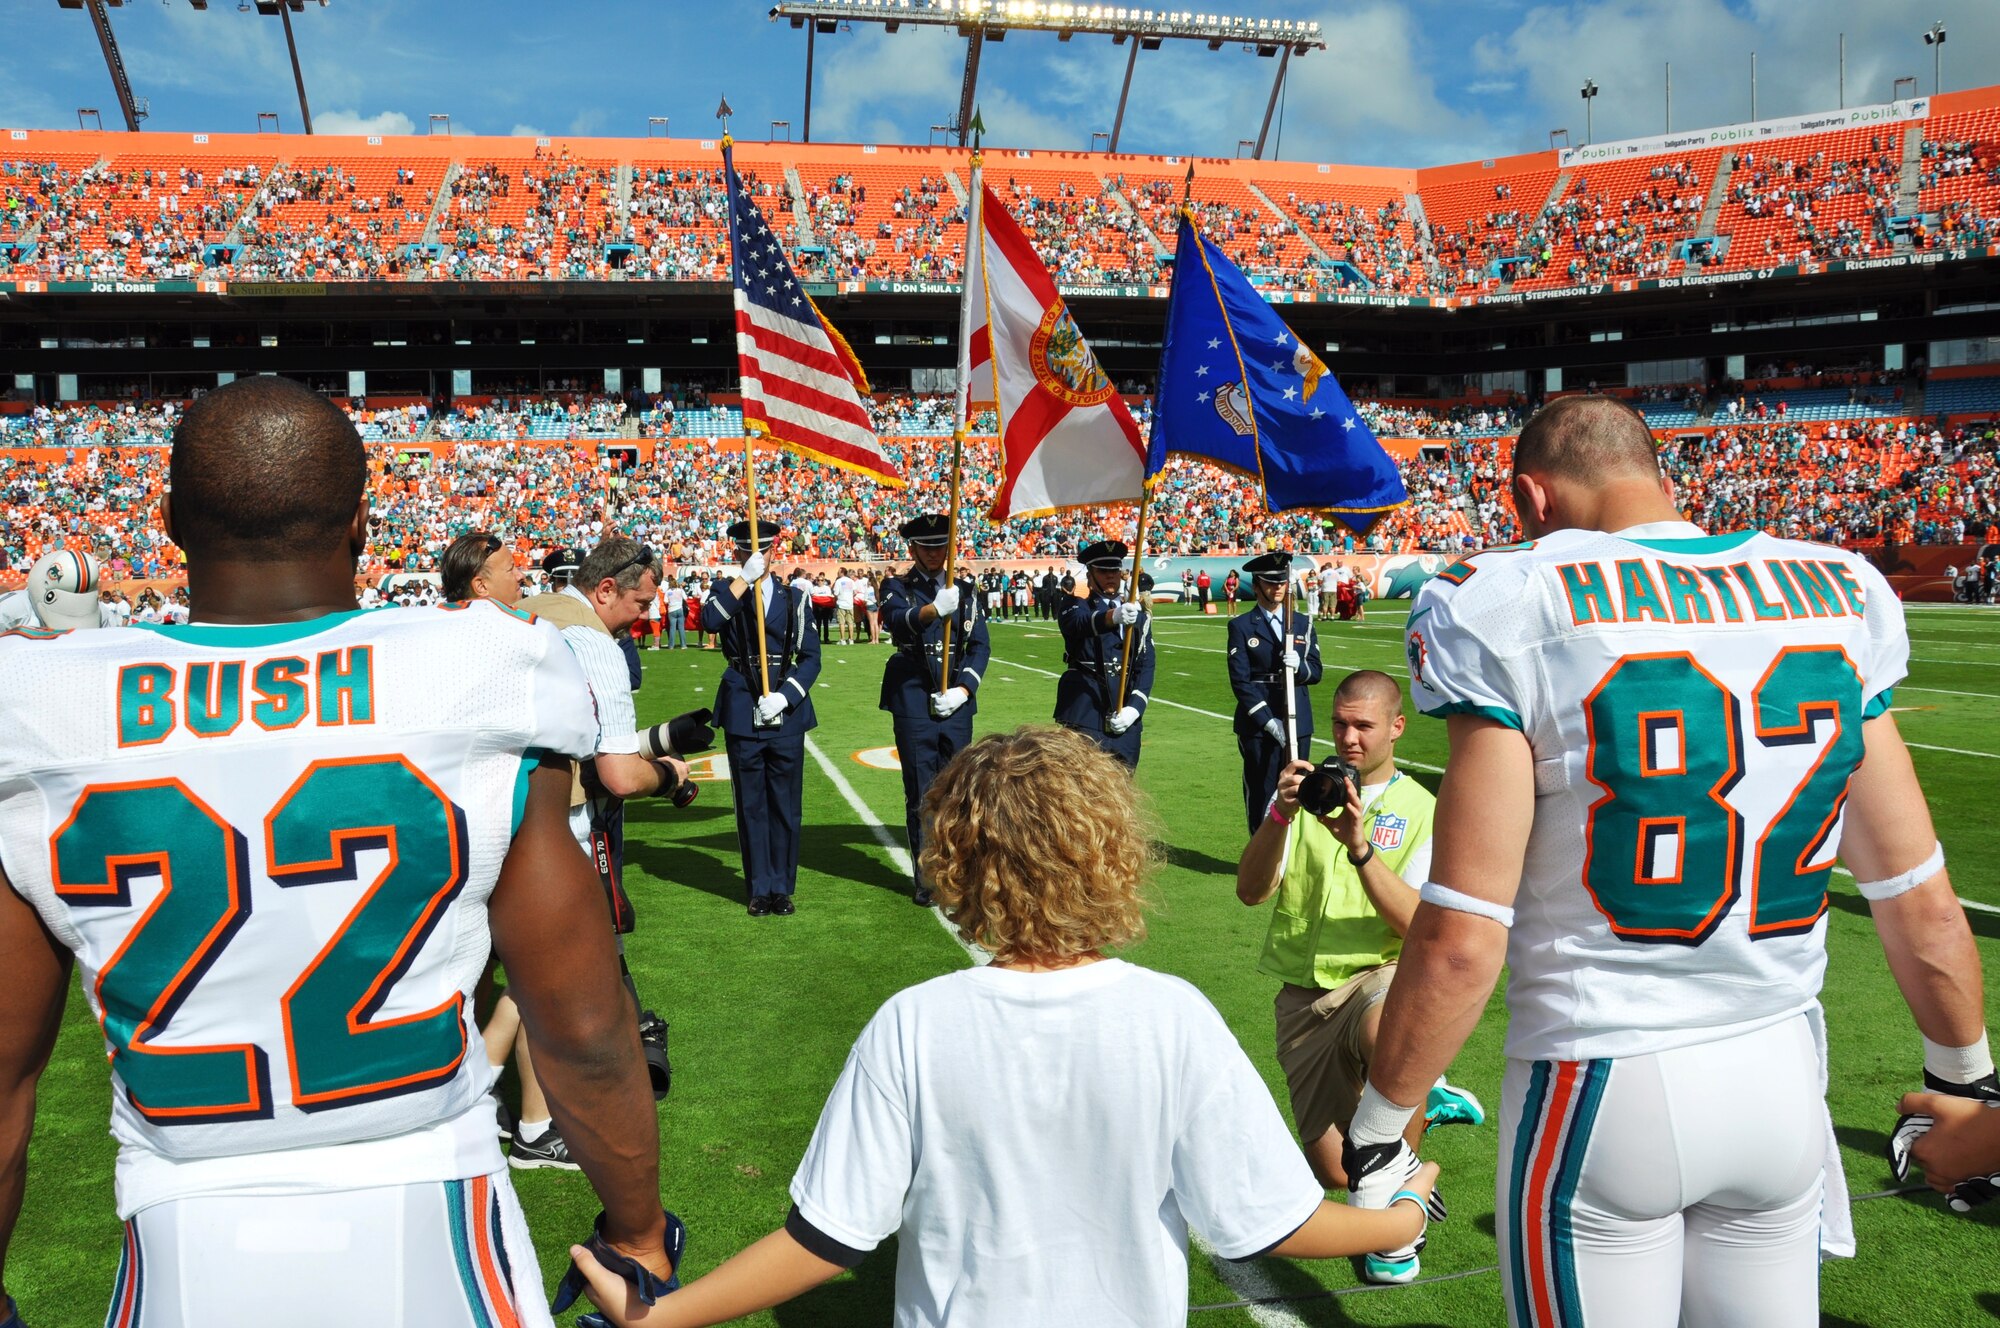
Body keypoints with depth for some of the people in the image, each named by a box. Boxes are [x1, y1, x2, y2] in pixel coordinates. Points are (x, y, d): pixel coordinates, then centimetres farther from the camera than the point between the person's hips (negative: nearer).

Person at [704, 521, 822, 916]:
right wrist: (744, 579, -21)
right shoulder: (725, 590, 6)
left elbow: (810, 657, 3)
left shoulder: (794, 596, 7)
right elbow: (709, 621, -18)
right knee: (751, 804, 5)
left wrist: (784, 696, -11)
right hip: (742, 712, 0)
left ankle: (782, 888, 16)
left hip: (787, 711, 1)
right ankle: (760, 888, 15)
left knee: (786, 804, 5)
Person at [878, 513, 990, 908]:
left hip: (957, 699, 3)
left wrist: (963, 689, -9)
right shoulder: (897, 588, 3)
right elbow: (898, 622, -20)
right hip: (913, 700, -3)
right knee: (921, 794, 0)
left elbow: (980, 645, 6)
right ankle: (926, 879, 8)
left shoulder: (966, 591, 12)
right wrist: (934, 609, -40)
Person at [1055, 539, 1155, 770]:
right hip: (1084, 710, -4)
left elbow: (1146, 666, 6)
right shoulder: (1076, 607, 6)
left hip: (1124, 716, 4)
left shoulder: (1139, 616, 15)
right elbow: (1080, 623, -20)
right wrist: (1113, 616, -42)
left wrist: (1134, 708, -10)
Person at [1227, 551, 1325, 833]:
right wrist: (1268, 720, -15)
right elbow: (1240, 680, -7)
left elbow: (1316, 672, 8)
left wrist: (1299, 666, -16)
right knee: (1261, 796, -1)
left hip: (1298, 722, 4)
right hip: (1258, 724, -3)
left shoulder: (1303, 623, 11)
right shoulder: (1241, 626, 0)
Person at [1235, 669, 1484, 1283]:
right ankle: (1421, 1102, 30)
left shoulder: (1421, 811, 2)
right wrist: (1281, 815, -23)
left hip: (1381, 977, -3)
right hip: (1305, 997, 3)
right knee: (1335, 1172, -1)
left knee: (1387, 1033, -39)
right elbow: (1251, 891, -7)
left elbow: (1418, 924, -12)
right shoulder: (1309, 789, 7)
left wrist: (1360, 847, -26)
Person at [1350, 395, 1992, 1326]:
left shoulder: (1523, 612, -15)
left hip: (1600, 1086, -4)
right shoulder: (1838, 598, 0)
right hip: (1782, 1075, 5)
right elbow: (1920, 907, 6)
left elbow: (1462, 940, -16)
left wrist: (1376, 1128, -3)